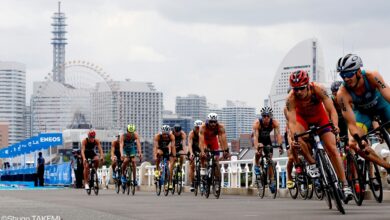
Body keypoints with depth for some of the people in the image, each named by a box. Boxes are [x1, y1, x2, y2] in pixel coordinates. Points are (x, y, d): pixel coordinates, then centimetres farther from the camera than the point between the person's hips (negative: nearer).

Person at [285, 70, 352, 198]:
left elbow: (332, 110, -37)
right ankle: (311, 163, -11)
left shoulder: (318, 89, -34)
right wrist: (293, 138, -55)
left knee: (332, 148, -10)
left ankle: (344, 185, -7)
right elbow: (292, 122, -36)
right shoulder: (291, 98, -33)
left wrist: (335, 125, -56)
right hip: (302, 117, 0)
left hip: (320, 116, 0)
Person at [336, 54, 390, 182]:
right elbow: (351, 123, -31)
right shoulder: (343, 94, -33)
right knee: (354, 144, -19)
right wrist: (357, 138, -51)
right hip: (362, 111, 1)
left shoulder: (371, 77, -36)